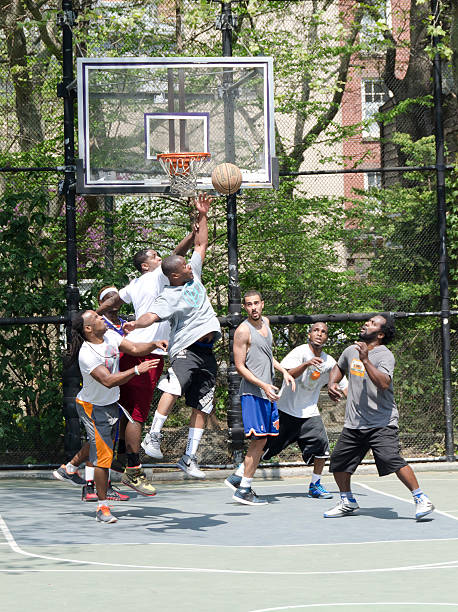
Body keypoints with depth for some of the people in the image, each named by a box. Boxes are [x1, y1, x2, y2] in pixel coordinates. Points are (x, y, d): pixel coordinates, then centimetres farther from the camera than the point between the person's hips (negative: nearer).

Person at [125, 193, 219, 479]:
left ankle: (189, 458, 9)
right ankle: (152, 437, -30)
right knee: (174, 388, -32)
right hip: (186, 348, -7)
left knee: (202, 406, 4)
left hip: (207, 352, 7)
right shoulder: (170, 296, -8)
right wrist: (136, 323, -43)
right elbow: (152, 315, -23)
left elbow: (201, 244, 19)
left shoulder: (194, 275, 12)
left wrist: (203, 216, 14)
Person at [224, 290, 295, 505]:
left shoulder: (265, 322, 13)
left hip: (267, 391, 8)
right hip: (252, 392, -8)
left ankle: (239, 477, 18)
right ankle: (243, 490, -6)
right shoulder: (243, 330, -12)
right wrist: (263, 385, -21)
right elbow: (240, 366, -14)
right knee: (259, 439, -10)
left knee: (261, 441, 9)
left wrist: (283, 372, 15)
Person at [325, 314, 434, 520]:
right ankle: (348, 502, 29)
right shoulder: (351, 351, 11)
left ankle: (421, 500, -13)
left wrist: (365, 360, -29)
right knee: (338, 461, 7)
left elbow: (383, 383, -28)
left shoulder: (385, 355, -11)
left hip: (381, 424, -7)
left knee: (392, 460, -22)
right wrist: (332, 383, 13)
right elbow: (339, 367, 33)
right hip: (354, 424, 7)